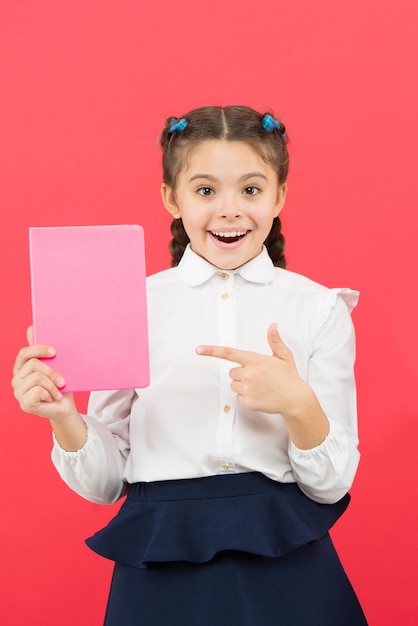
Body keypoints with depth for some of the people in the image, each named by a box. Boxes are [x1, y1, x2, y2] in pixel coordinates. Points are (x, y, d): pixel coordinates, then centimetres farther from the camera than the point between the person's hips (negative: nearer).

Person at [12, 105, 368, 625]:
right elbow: (104, 483, 4)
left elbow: (331, 486, -2)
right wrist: (64, 418, -15)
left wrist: (299, 405, -19)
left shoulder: (319, 309, 0)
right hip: (160, 568, 0)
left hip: (285, 565, 0)